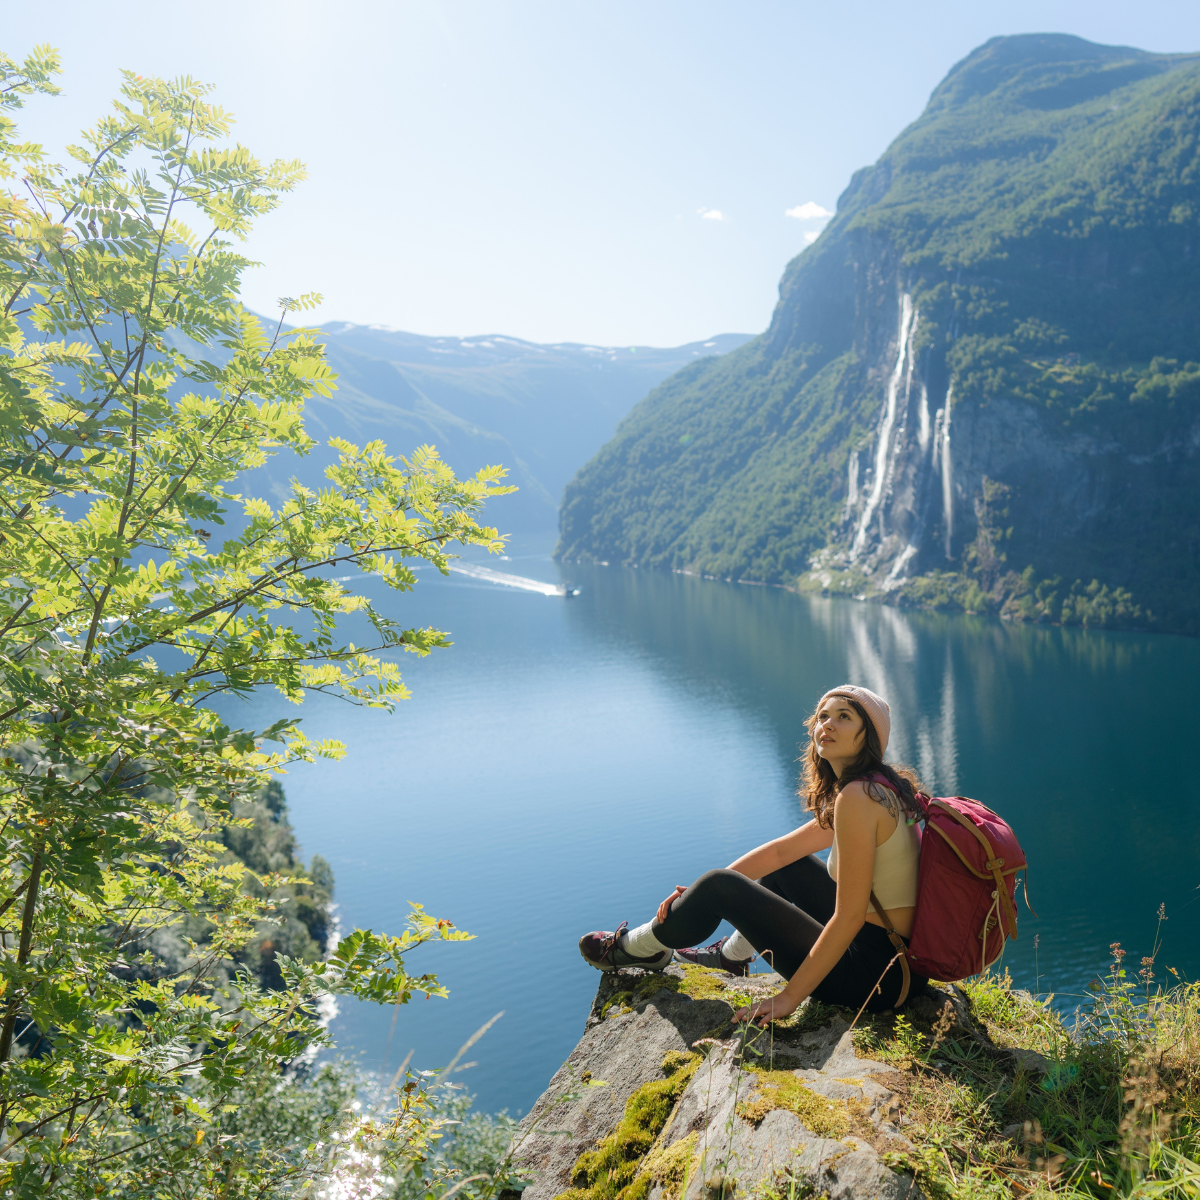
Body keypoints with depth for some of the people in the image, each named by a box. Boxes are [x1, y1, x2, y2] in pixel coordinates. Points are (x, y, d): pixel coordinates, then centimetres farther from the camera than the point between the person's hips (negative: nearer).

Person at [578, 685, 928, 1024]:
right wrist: (699, 894, 13)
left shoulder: (857, 797, -22)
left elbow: (849, 917, -23)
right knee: (786, 868, 25)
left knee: (722, 887, -3)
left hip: (876, 973, -9)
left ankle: (639, 948, 24)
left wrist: (790, 997, -17)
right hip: (905, 954, 9)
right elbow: (780, 850, 14)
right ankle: (732, 955, 46)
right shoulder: (875, 789, 10)